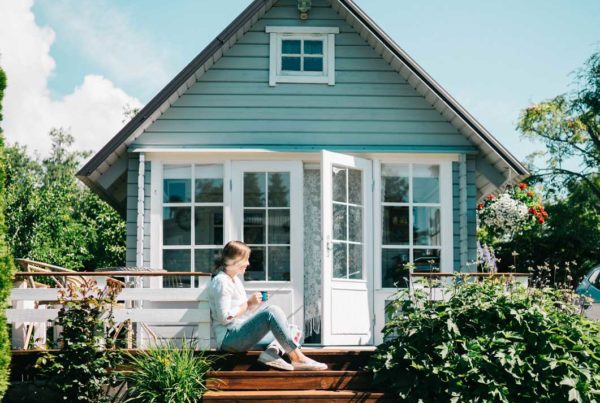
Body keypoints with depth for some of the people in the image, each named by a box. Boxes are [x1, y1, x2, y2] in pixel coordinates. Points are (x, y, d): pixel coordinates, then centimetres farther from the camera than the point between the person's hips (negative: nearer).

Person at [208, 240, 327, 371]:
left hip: (240, 334, 10)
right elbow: (224, 317, -18)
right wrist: (249, 303, -12)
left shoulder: (235, 280, 21)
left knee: (293, 331, 6)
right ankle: (298, 359, -31)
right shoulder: (221, 282, -10)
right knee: (272, 311, -28)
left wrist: (255, 304, 4)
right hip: (228, 338, -10)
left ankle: (272, 351, -27)